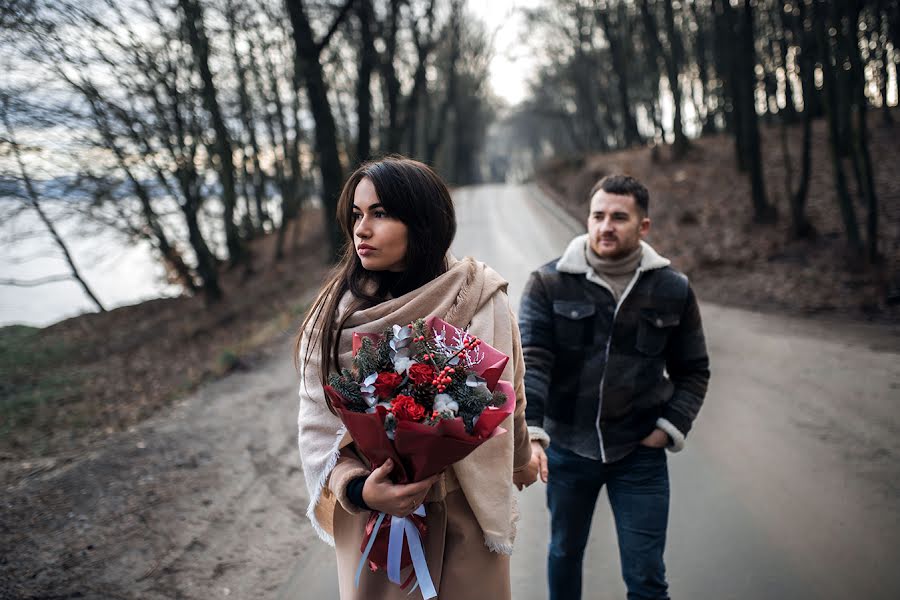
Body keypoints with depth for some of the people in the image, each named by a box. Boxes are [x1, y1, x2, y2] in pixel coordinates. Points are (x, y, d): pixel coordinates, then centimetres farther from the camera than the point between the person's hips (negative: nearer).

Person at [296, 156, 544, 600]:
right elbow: (317, 418, -7)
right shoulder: (337, 311, -7)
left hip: (465, 508, 0)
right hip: (372, 511, 1)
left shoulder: (480, 298, -10)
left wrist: (521, 458, 20)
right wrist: (356, 488, -24)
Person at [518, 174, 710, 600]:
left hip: (641, 454, 0)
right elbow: (529, 361, -17)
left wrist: (671, 428, -5)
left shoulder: (673, 290, -3)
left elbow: (693, 370, 8)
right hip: (567, 449, 0)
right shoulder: (549, 284, -9)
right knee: (565, 552, 21)